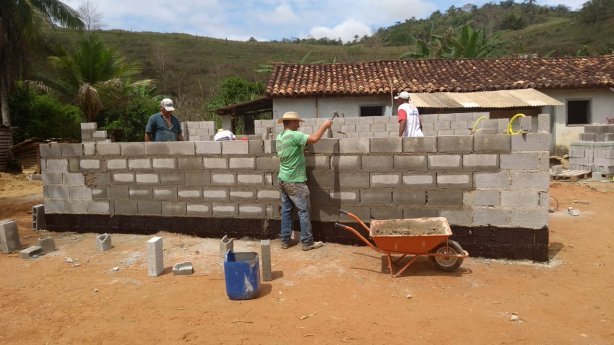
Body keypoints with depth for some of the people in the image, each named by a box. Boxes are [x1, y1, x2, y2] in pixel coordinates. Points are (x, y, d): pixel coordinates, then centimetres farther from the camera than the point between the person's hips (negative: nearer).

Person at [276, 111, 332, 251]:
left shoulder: (279, 137, 9)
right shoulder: (293, 135, -19)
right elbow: (314, 139, -28)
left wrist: (301, 150, 17)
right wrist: (324, 126, -16)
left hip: (282, 180, 9)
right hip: (294, 182, -9)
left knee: (286, 210, 12)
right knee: (304, 211, 0)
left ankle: (285, 240, 17)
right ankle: (307, 242, 6)